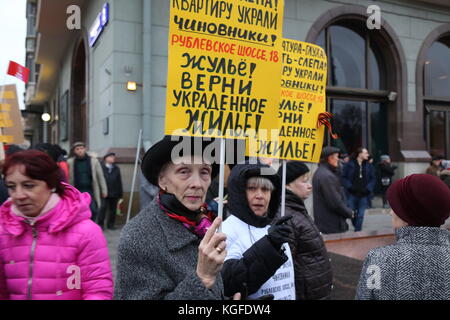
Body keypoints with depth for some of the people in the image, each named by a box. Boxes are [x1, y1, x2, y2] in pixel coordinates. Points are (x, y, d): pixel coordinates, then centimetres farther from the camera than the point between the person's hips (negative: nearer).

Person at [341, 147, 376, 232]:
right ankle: (357, 228, 33)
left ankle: (357, 231, 11)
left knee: (360, 215, 1)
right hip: (352, 194, -1)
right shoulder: (350, 165, -3)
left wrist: (368, 188, -6)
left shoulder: (369, 166, 4)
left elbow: (372, 179, 8)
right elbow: (343, 177, -1)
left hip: (364, 194, 1)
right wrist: (350, 187, -12)